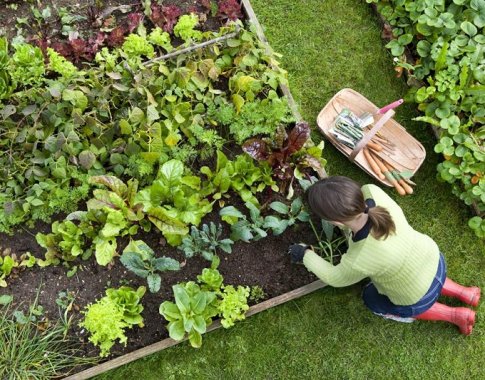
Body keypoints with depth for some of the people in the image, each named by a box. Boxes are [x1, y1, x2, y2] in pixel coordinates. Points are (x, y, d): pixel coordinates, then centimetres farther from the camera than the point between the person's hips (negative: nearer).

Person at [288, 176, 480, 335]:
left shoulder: (359, 261, -42)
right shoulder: (372, 192, -32)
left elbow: (336, 278, -17)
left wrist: (306, 255, -3)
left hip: (418, 297, -5)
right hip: (432, 258, 5)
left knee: (373, 299, 26)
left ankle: (454, 315, 24)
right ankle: (464, 293, 35)